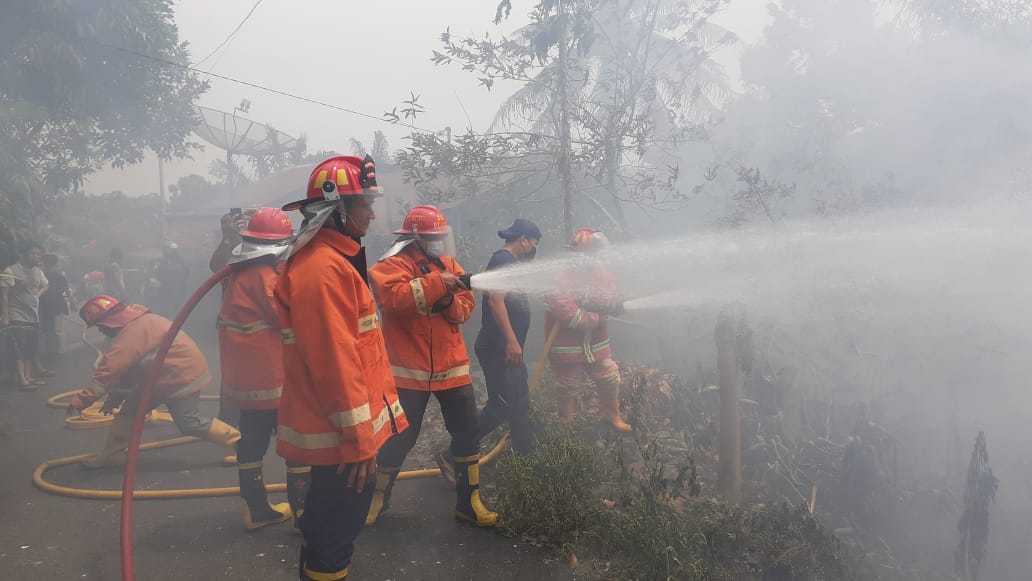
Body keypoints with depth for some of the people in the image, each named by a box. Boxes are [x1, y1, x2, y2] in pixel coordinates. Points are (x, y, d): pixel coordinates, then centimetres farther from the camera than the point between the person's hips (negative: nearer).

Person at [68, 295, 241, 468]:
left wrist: (84, 398, -28)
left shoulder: (134, 330, -23)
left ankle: (240, 443, 2)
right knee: (130, 409, 10)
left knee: (190, 424, -7)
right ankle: (112, 454, 20)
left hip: (182, 373, -10)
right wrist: (115, 395, 16)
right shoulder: (131, 325, 10)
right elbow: (125, 365, 16)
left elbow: (111, 368, -30)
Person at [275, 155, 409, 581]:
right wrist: (358, 441, -21)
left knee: (331, 523, 23)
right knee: (337, 531, 4)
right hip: (340, 434, -10)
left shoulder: (333, 259, 12)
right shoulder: (322, 268, -22)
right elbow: (335, 363, -25)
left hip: (342, 431, 10)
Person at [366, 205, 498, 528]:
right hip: (409, 369, -5)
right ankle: (378, 497, 29)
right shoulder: (392, 265, -7)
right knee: (400, 438, 6)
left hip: (451, 365, 5)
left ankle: (468, 502, 19)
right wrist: (436, 283, -26)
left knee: (468, 433, 6)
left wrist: (450, 301, -19)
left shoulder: (448, 264, 10)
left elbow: (466, 306, 3)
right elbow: (392, 296, -28)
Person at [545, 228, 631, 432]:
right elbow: (568, 315, -30)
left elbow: (616, 305, -8)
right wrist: (598, 318, -20)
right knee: (568, 390, 11)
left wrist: (593, 300, -26)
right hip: (567, 348, -5)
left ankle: (612, 415, 39)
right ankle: (564, 423, 34)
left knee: (610, 381, 15)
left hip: (596, 345, 5)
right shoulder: (558, 278, -18)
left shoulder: (601, 274, 0)